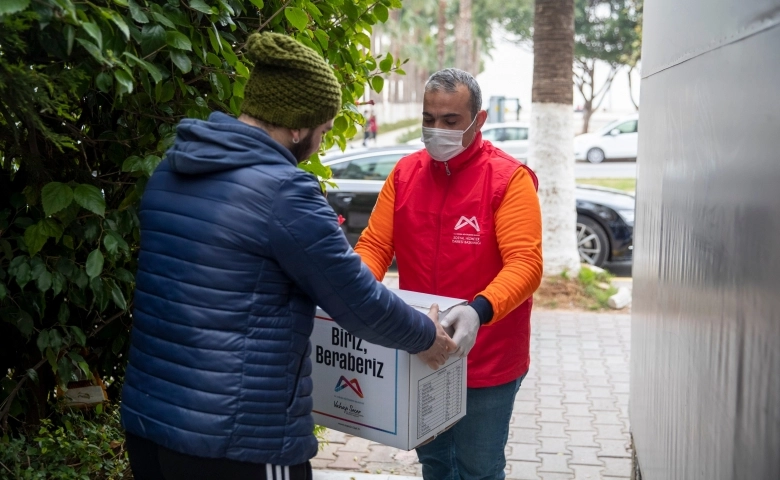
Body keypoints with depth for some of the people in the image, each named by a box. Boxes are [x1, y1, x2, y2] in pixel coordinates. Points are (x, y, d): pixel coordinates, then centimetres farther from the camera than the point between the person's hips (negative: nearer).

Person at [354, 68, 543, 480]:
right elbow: (374, 245, 1)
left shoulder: (509, 178, -13)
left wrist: (478, 310, -39)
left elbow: (526, 263, -21)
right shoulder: (405, 172, 2)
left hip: (485, 362, -4)